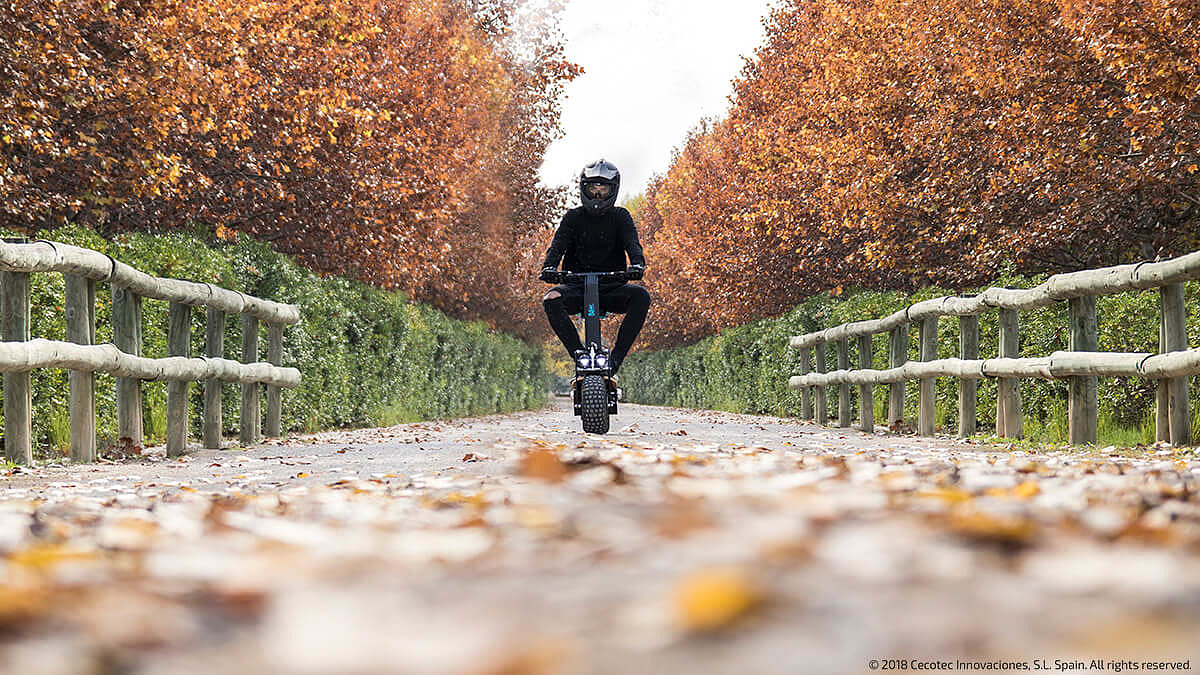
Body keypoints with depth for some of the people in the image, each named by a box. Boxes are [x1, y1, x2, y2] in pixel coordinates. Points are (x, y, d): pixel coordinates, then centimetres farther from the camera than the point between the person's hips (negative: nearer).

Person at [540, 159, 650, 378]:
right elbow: (558, 244, -7)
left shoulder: (620, 217, 8)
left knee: (641, 296, -30)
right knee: (552, 300, -31)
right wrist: (549, 267, -29)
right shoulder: (573, 218, 8)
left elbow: (632, 243, -9)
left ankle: (617, 355, -24)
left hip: (611, 289, 0)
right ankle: (578, 353, -25)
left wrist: (637, 263, -33)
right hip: (577, 287, 0)